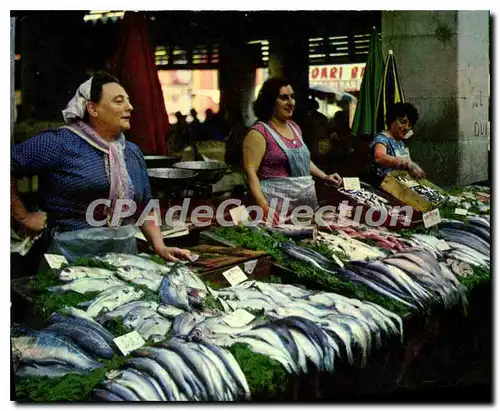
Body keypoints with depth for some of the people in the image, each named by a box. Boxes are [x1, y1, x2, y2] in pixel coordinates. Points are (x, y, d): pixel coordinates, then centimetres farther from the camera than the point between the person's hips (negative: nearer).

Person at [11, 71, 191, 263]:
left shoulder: (133, 152, 12)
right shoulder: (60, 143, -9)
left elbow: (144, 208, 16)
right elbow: (10, 166, -9)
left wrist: (160, 247, 4)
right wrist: (24, 217, -6)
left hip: (126, 252, 6)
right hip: (73, 254, -5)